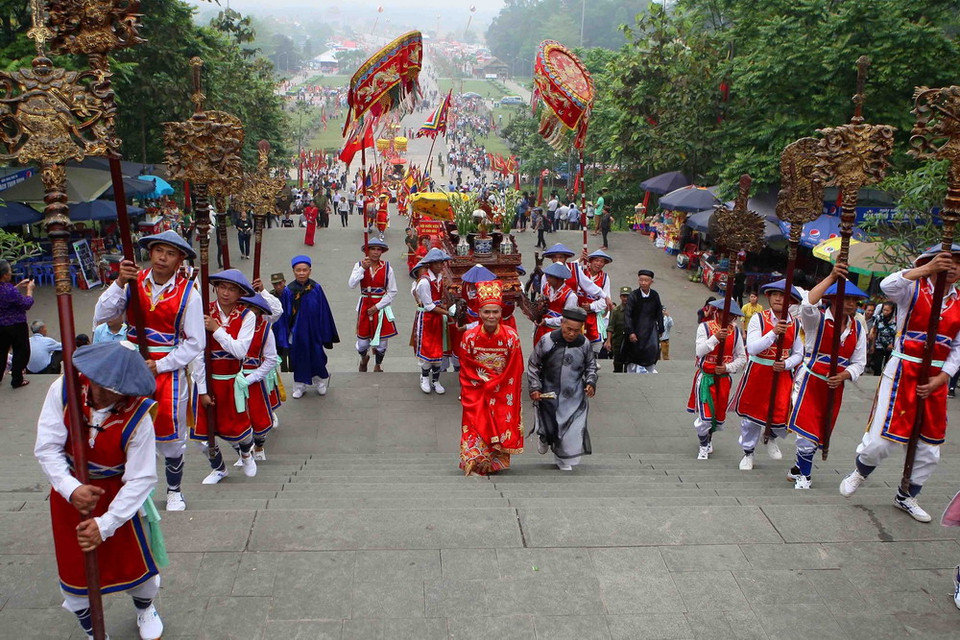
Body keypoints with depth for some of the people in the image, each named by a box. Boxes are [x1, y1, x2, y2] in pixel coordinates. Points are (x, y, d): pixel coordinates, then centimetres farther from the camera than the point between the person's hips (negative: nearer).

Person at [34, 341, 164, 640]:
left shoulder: (138, 415, -27)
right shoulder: (62, 391, -22)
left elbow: (141, 478, -23)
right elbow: (47, 448, -19)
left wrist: (106, 524, -26)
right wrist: (71, 489, -32)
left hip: (116, 493, -2)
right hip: (69, 491, 2)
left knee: (135, 560, 11)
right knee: (73, 568, 13)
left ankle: (145, 609, 47)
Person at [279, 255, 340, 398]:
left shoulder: (316, 288, -10)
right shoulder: (288, 291, -8)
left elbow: (324, 312, -4)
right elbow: (285, 314, -1)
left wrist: (326, 334, -1)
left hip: (314, 331, -1)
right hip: (297, 332, 1)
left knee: (317, 357, 10)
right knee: (299, 358, 13)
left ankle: (321, 381, 36)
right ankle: (300, 386, 31)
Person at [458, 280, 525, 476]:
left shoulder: (511, 337, -13)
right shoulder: (469, 337, -12)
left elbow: (515, 371, -6)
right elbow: (466, 371, -2)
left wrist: (492, 385, -8)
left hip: (503, 393, 1)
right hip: (477, 392, 0)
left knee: (502, 426, 6)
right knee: (476, 426, -5)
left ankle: (497, 463, 23)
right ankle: (474, 465, 6)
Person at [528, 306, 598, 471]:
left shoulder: (584, 343, -5)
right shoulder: (547, 341, -13)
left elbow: (591, 365, 14)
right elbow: (533, 365, -2)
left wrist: (591, 382, 0)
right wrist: (534, 388, -5)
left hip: (574, 396, 2)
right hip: (549, 393, -1)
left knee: (573, 428, 0)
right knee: (549, 425, 9)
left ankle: (564, 460, 22)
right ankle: (545, 440, 47)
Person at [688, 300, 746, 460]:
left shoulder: (735, 331, 1)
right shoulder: (704, 327, -7)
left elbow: (742, 358, 4)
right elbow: (699, 352, -17)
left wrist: (728, 367, -13)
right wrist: (715, 337, -27)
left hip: (724, 379, 3)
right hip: (705, 378, -3)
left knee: (719, 415, 11)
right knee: (705, 415, -10)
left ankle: (709, 436, 43)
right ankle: (703, 447, 13)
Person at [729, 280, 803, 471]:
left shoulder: (795, 324, 1)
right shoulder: (758, 318, -8)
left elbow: (798, 354, 7)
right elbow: (752, 348, -18)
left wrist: (786, 364, -12)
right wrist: (774, 333, -27)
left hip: (782, 374, 2)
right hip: (757, 373, -1)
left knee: (783, 417, -9)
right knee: (751, 414, 11)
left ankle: (771, 438, 30)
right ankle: (748, 453, 35)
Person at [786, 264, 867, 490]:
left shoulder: (857, 328, 6)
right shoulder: (817, 320, -10)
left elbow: (859, 362, 7)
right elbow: (807, 305, -34)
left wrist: (843, 376, -14)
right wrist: (832, 277, -36)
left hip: (835, 387, 5)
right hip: (810, 382, -5)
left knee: (818, 435, 13)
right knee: (808, 431, -11)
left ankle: (798, 469, 33)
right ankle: (804, 476, 10)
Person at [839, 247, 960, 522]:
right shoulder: (913, 289, -4)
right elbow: (887, 285, -28)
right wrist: (926, 269, -33)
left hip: (935, 379, 5)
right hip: (902, 373, -4)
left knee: (929, 449, 11)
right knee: (883, 439, -7)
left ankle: (906, 496, 34)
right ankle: (860, 472, 26)